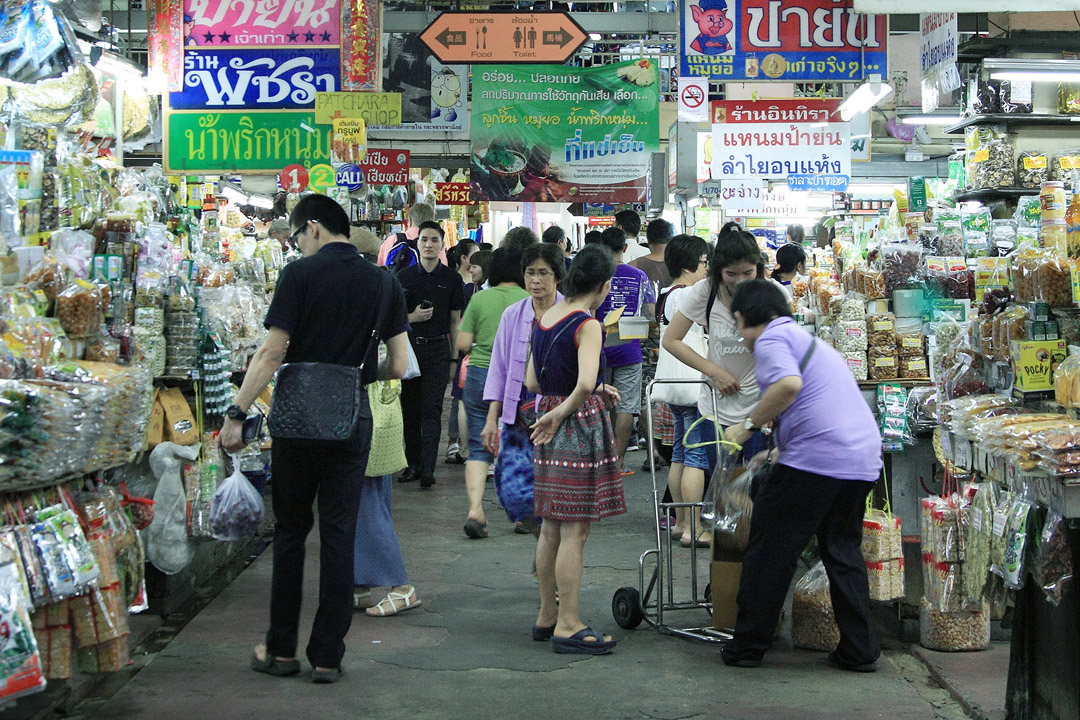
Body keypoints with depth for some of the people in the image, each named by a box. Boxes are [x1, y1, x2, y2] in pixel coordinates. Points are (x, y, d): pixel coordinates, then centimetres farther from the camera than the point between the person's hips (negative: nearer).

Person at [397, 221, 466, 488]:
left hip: (437, 349, -2)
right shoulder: (404, 277, 7)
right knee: (409, 409, 4)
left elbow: (455, 322, 8)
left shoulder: (452, 280, 6)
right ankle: (413, 464, 12)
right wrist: (412, 317, -11)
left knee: (431, 410, -7)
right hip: (409, 346, 2)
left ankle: (428, 468, -9)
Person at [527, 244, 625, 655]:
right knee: (574, 531, -3)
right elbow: (586, 383, -28)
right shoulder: (587, 325, -14)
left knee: (551, 528, 15)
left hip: (551, 432, 8)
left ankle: (547, 616, 24)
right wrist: (562, 412, -11)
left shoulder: (543, 320, 10)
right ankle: (567, 627, 0)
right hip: (580, 428, -8)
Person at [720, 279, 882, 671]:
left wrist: (748, 423, -10)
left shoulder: (771, 338, -1)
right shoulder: (807, 338, 28)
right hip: (865, 459, 9)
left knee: (770, 550, 3)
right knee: (843, 551, 18)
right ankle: (859, 649, 17)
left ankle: (748, 646, 10)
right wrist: (773, 448, 44)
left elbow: (789, 384, -22)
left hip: (815, 458, -9)